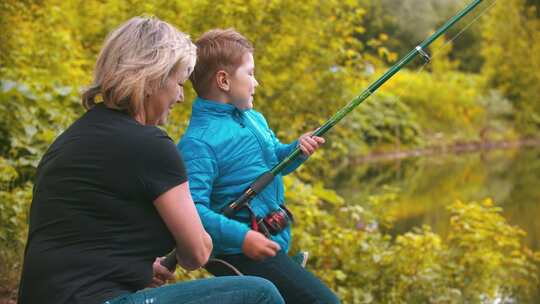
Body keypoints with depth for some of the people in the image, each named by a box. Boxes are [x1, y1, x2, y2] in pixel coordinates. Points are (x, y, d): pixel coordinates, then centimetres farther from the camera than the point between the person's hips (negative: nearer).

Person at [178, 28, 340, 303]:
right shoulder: (198, 142, -20)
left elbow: (274, 163, 24)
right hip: (237, 251, -10)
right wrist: (241, 237, -32)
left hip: (274, 240, 10)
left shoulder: (255, 118, 10)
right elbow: (192, 208, -27)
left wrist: (297, 148, 3)